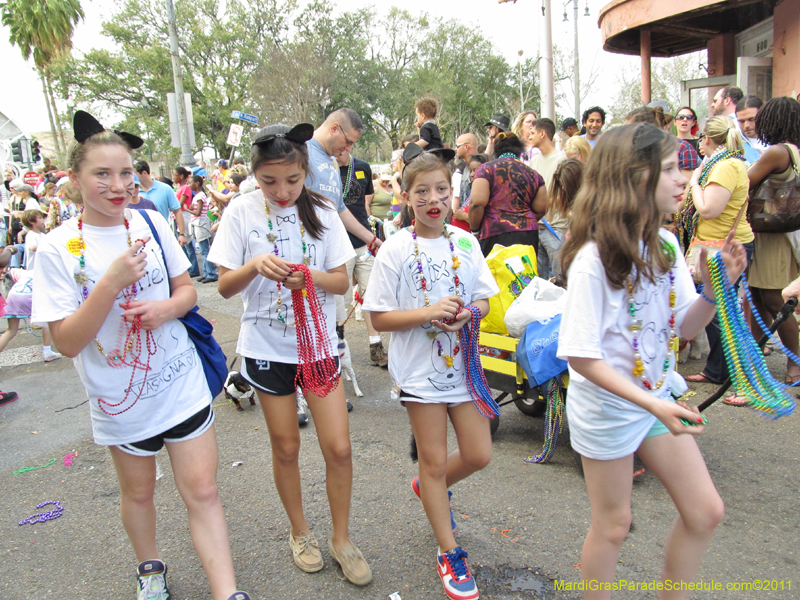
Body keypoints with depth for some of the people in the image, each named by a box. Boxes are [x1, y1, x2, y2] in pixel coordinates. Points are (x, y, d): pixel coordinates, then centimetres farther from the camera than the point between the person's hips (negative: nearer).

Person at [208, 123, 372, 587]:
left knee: (339, 447, 0)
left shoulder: (322, 212, -2)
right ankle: (300, 532, 35)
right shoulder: (242, 213, -5)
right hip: (267, 347, 0)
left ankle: (342, 539, 23)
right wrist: (255, 265, -24)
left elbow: (342, 282, -1)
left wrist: (312, 277, -22)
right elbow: (225, 286, -5)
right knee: (286, 447, 12)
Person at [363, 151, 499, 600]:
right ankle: (449, 552, 28)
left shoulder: (466, 243, 1)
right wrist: (429, 312, -23)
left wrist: (466, 314, -15)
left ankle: (431, 489, 43)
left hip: (462, 361, 4)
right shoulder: (396, 250, -10)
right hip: (421, 368, -4)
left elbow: (484, 301, 7)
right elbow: (380, 318, -10)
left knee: (479, 454, 11)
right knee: (435, 462, 8)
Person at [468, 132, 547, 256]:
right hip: (529, 236, 4)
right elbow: (541, 209, 12)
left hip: (496, 234, -4)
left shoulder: (486, 168, 2)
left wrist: (474, 229, 4)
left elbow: (477, 203, -9)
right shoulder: (533, 173, 14)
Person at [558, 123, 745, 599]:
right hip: (608, 404, -7)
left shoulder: (666, 243, -2)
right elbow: (581, 355, -23)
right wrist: (651, 404, -27)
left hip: (659, 395, 7)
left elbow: (684, 327, 4)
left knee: (706, 512, 14)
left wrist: (716, 289, -14)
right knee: (613, 524, 10)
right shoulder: (594, 257, -24)